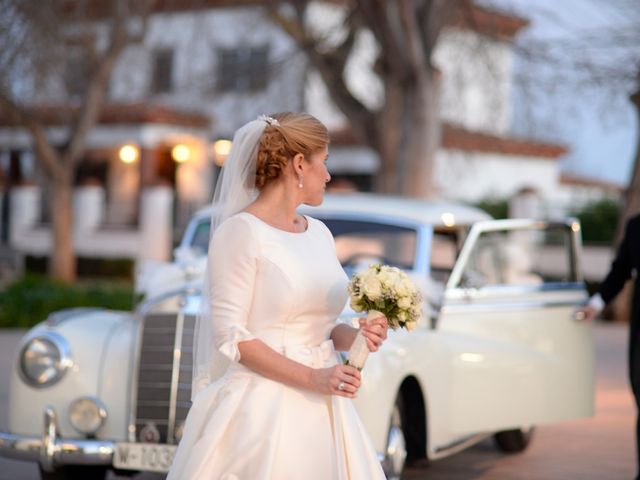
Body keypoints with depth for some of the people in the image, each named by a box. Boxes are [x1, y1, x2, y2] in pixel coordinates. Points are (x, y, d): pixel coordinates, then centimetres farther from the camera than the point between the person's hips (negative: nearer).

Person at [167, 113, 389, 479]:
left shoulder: (320, 233, 12)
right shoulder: (240, 231, -9)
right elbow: (231, 336, -14)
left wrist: (356, 336, -2)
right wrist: (311, 378, -19)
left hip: (323, 410, 7)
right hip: (263, 410, -7)